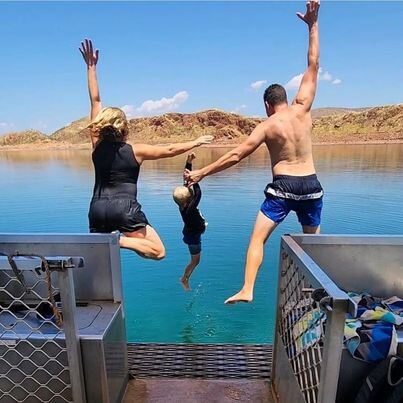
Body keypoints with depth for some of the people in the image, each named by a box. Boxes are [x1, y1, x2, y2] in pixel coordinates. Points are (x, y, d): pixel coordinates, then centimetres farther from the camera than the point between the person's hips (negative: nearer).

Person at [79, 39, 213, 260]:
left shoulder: (97, 145, 5)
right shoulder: (135, 151, -2)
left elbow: (95, 101, 9)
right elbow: (170, 150, 6)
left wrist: (91, 67, 15)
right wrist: (196, 142, 19)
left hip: (98, 208, 4)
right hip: (125, 209, -4)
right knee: (158, 251, 2)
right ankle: (120, 241, -20)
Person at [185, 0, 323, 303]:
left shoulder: (267, 126, -6)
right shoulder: (302, 109, 2)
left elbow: (235, 156, -9)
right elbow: (313, 66, 11)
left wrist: (202, 173, -3)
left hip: (283, 187, -4)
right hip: (311, 185, 4)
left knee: (257, 237, 3)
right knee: (313, 238, 24)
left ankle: (247, 290, -4)